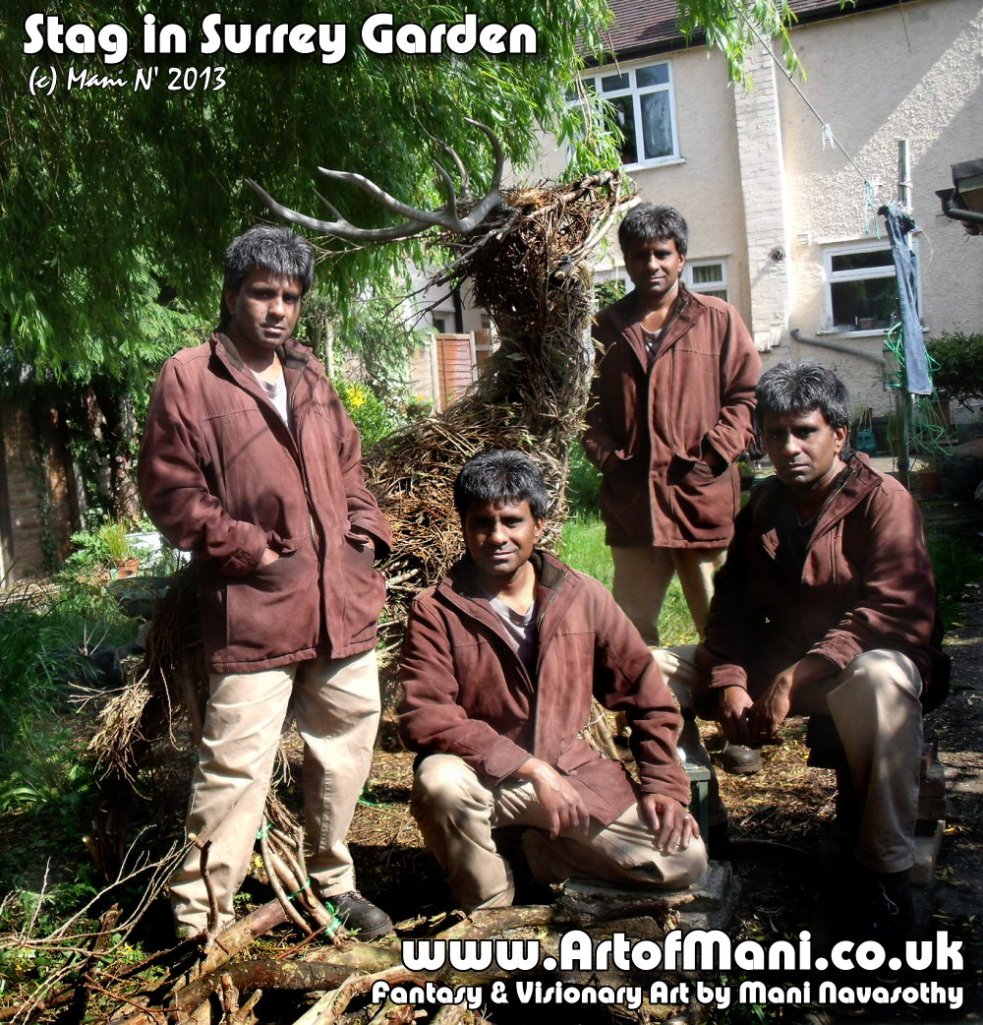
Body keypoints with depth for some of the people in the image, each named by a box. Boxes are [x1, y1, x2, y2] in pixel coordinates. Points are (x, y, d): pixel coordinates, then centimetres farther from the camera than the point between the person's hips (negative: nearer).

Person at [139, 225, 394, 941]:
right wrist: (257, 553, -10)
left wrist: (367, 532, 9)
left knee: (345, 746, 15)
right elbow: (170, 493, -7)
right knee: (236, 766, -5)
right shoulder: (189, 378, -4)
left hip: (343, 604, 7)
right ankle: (200, 921, 11)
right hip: (254, 609, -6)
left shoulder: (311, 378, 16)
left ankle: (332, 882, 34)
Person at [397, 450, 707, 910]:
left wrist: (663, 786, -2)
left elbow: (649, 697, 7)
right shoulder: (435, 612, -10)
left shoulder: (583, 597, -1)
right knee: (441, 781, -36)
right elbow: (424, 717, -20)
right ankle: (489, 909, -5)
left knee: (684, 859, -12)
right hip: (484, 776, -2)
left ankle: (544, 850, 11)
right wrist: (530, 768, -24)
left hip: (574, 771, 3)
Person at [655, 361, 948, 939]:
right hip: (774, 664, 6)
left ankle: (883, 871, -27)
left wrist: (797, 676, -29)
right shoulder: (761, 510, 10)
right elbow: (731, 609, 6)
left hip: (860, 663, -6)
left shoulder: (882, 500, -9)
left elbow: (897, 613, -22)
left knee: (879, 679, -42)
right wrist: (728, 683, -15)